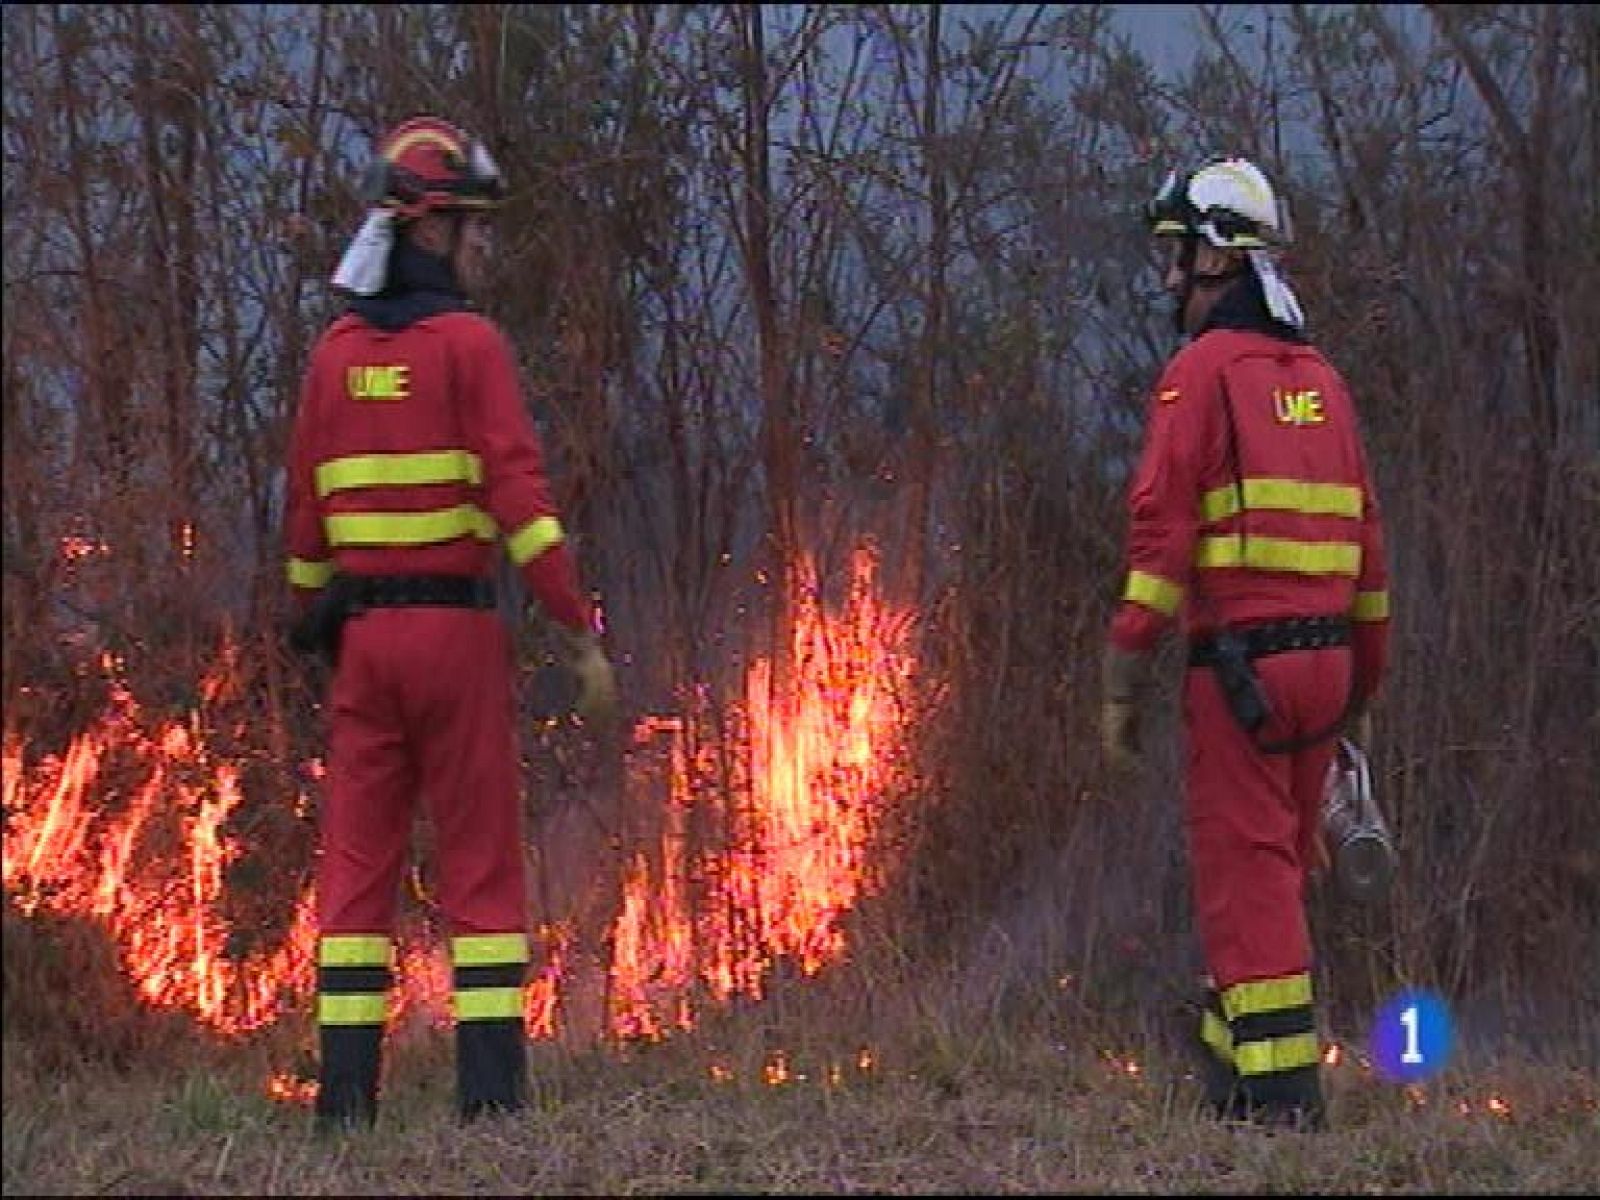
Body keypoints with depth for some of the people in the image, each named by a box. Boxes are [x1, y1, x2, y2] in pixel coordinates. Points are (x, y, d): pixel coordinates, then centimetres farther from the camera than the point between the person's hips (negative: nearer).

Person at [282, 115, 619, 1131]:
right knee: (482, 860, 0)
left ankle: (348, 1088, 1)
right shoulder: (471, 344, -9)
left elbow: (307, 513, 12)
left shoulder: (335, 353, 9)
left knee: (358, 857, 6)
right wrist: (582, 635, -14)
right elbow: (520, 495, -16)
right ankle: (491, 1083, -5)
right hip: (457, 627, -5)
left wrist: (316, 628, 22)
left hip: (363, 629, 5)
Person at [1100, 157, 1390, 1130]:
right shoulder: (1321, 379, 15)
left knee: (1246, 875, -5)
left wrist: (1125, 682, -11)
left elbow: (1163, 530, -13)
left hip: (1240, 658, -7)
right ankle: (1235, 1065, 20)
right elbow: (1367, 540, 16)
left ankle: (1282, 1085, -8)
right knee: (1277, 870, 14)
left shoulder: (1205, 369, -7)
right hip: (1324, 658, 7)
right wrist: (1364, 681, 22)